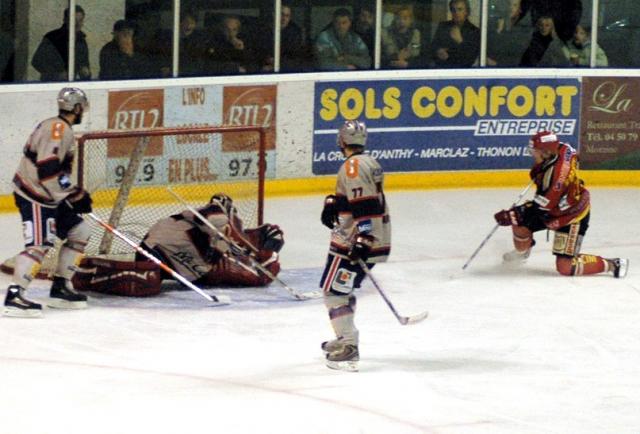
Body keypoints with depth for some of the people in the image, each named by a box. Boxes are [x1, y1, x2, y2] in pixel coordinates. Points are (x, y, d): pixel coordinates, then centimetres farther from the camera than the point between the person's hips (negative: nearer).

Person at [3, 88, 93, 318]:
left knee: (80, 231, 14)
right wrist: (74, 194, -21)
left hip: (49, 196, 11)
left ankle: (60, 289, 16)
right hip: (34, 197, -11)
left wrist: (76, 194, 16)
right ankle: (14, 296, -27)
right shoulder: (58, 129, -17)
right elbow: (48, 169, -26)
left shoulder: (62, 129, 16)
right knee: (40, 243, -20)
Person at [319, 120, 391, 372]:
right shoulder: (369, 163, 14)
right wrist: (333, 202, 9)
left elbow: (366, 206, -26)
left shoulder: (353, 167, -17)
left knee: (334, 290, -8)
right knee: (342, 289, 24)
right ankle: (346, 338, 35)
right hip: (376, 239, 10)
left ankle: (348, 350, -14)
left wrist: (363, 241, -29)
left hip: (357, 242, -10)